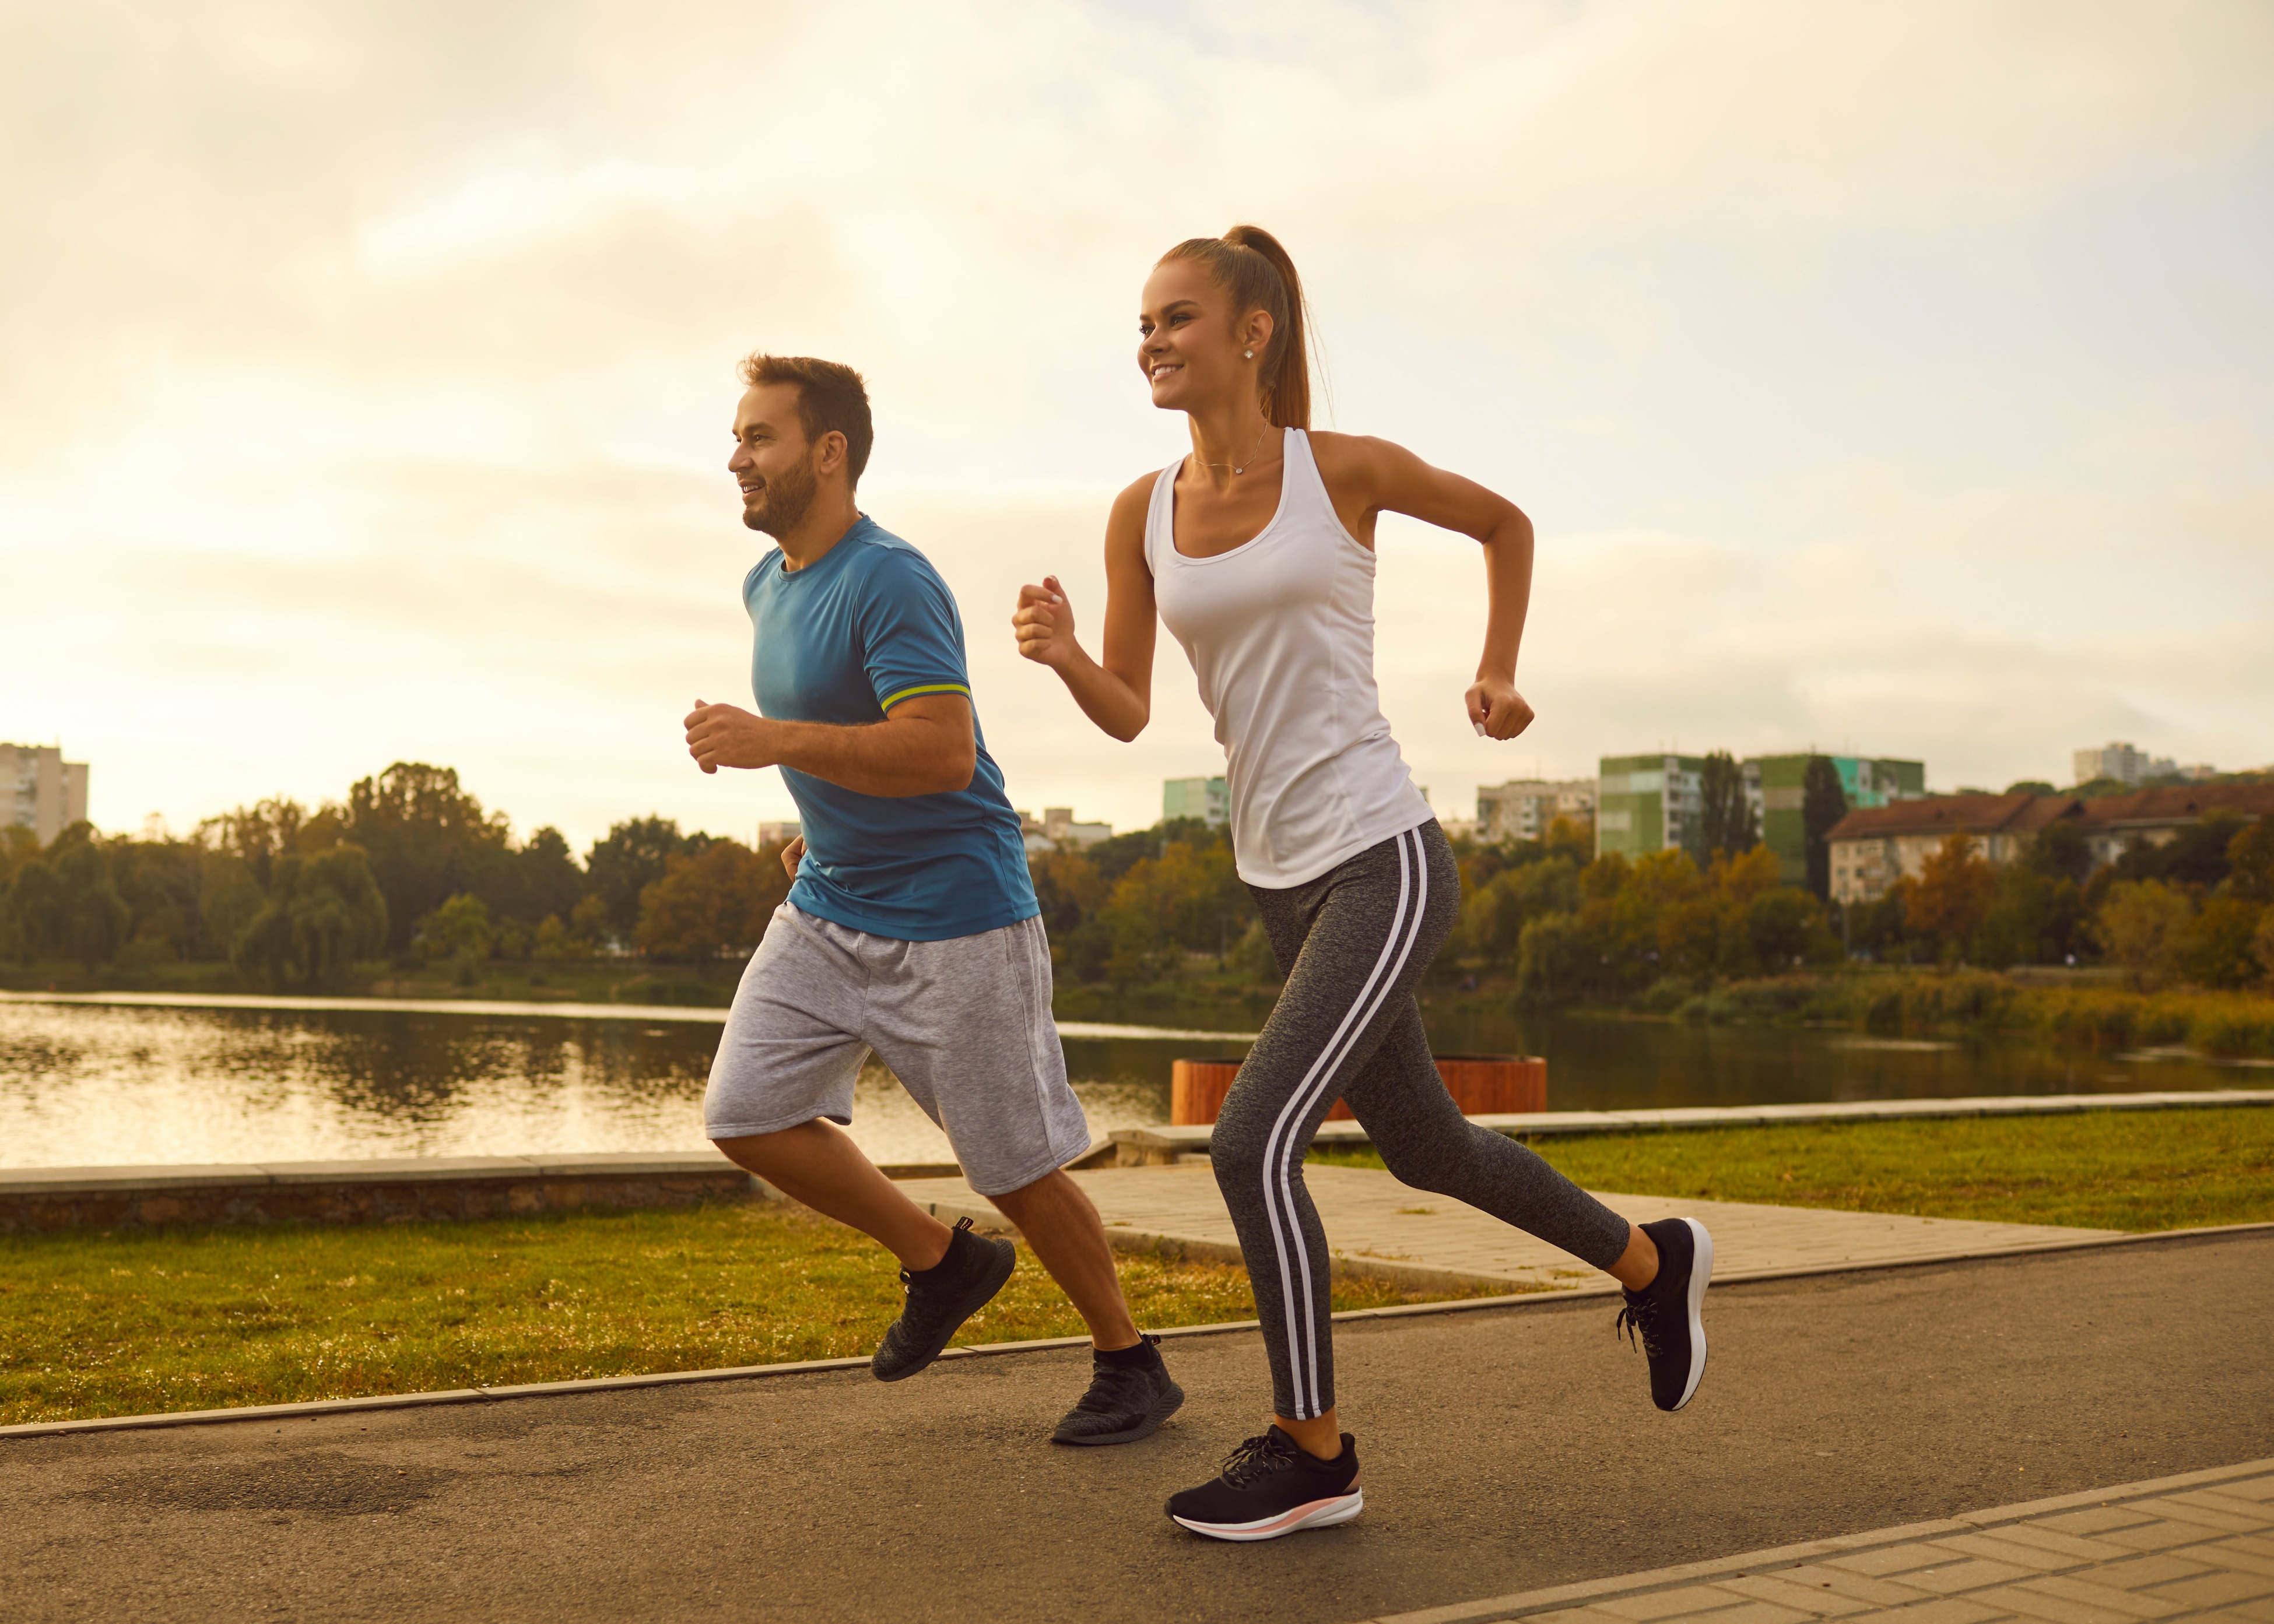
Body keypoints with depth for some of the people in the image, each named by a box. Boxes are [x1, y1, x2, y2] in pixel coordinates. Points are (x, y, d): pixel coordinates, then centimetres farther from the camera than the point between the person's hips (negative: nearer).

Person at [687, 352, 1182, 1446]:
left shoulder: (890, 582, -19)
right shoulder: (768, 584, 10)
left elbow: (942, 751, -30)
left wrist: (775, 743, -30)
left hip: (953, 919, -8)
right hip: (827, 908, 9)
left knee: (1016, 1171, 0)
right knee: (745, 1114, -2)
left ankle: (1129, 1365, 22)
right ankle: (940, 1262, 18)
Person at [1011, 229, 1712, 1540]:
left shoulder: (1343, 469, -6)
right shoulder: (1142, 513, 5)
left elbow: (1506, 521, 12)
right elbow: (1128, 714, 3)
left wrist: (1498, 674, 7)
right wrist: (1061, 651, -16)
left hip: (1386, 862, -6)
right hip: (1284, 879, 7)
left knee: (1251, 1144, -16)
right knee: (1427, 1149, 19)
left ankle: (1314, 1455, 2)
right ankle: (1651, 1262, 43)